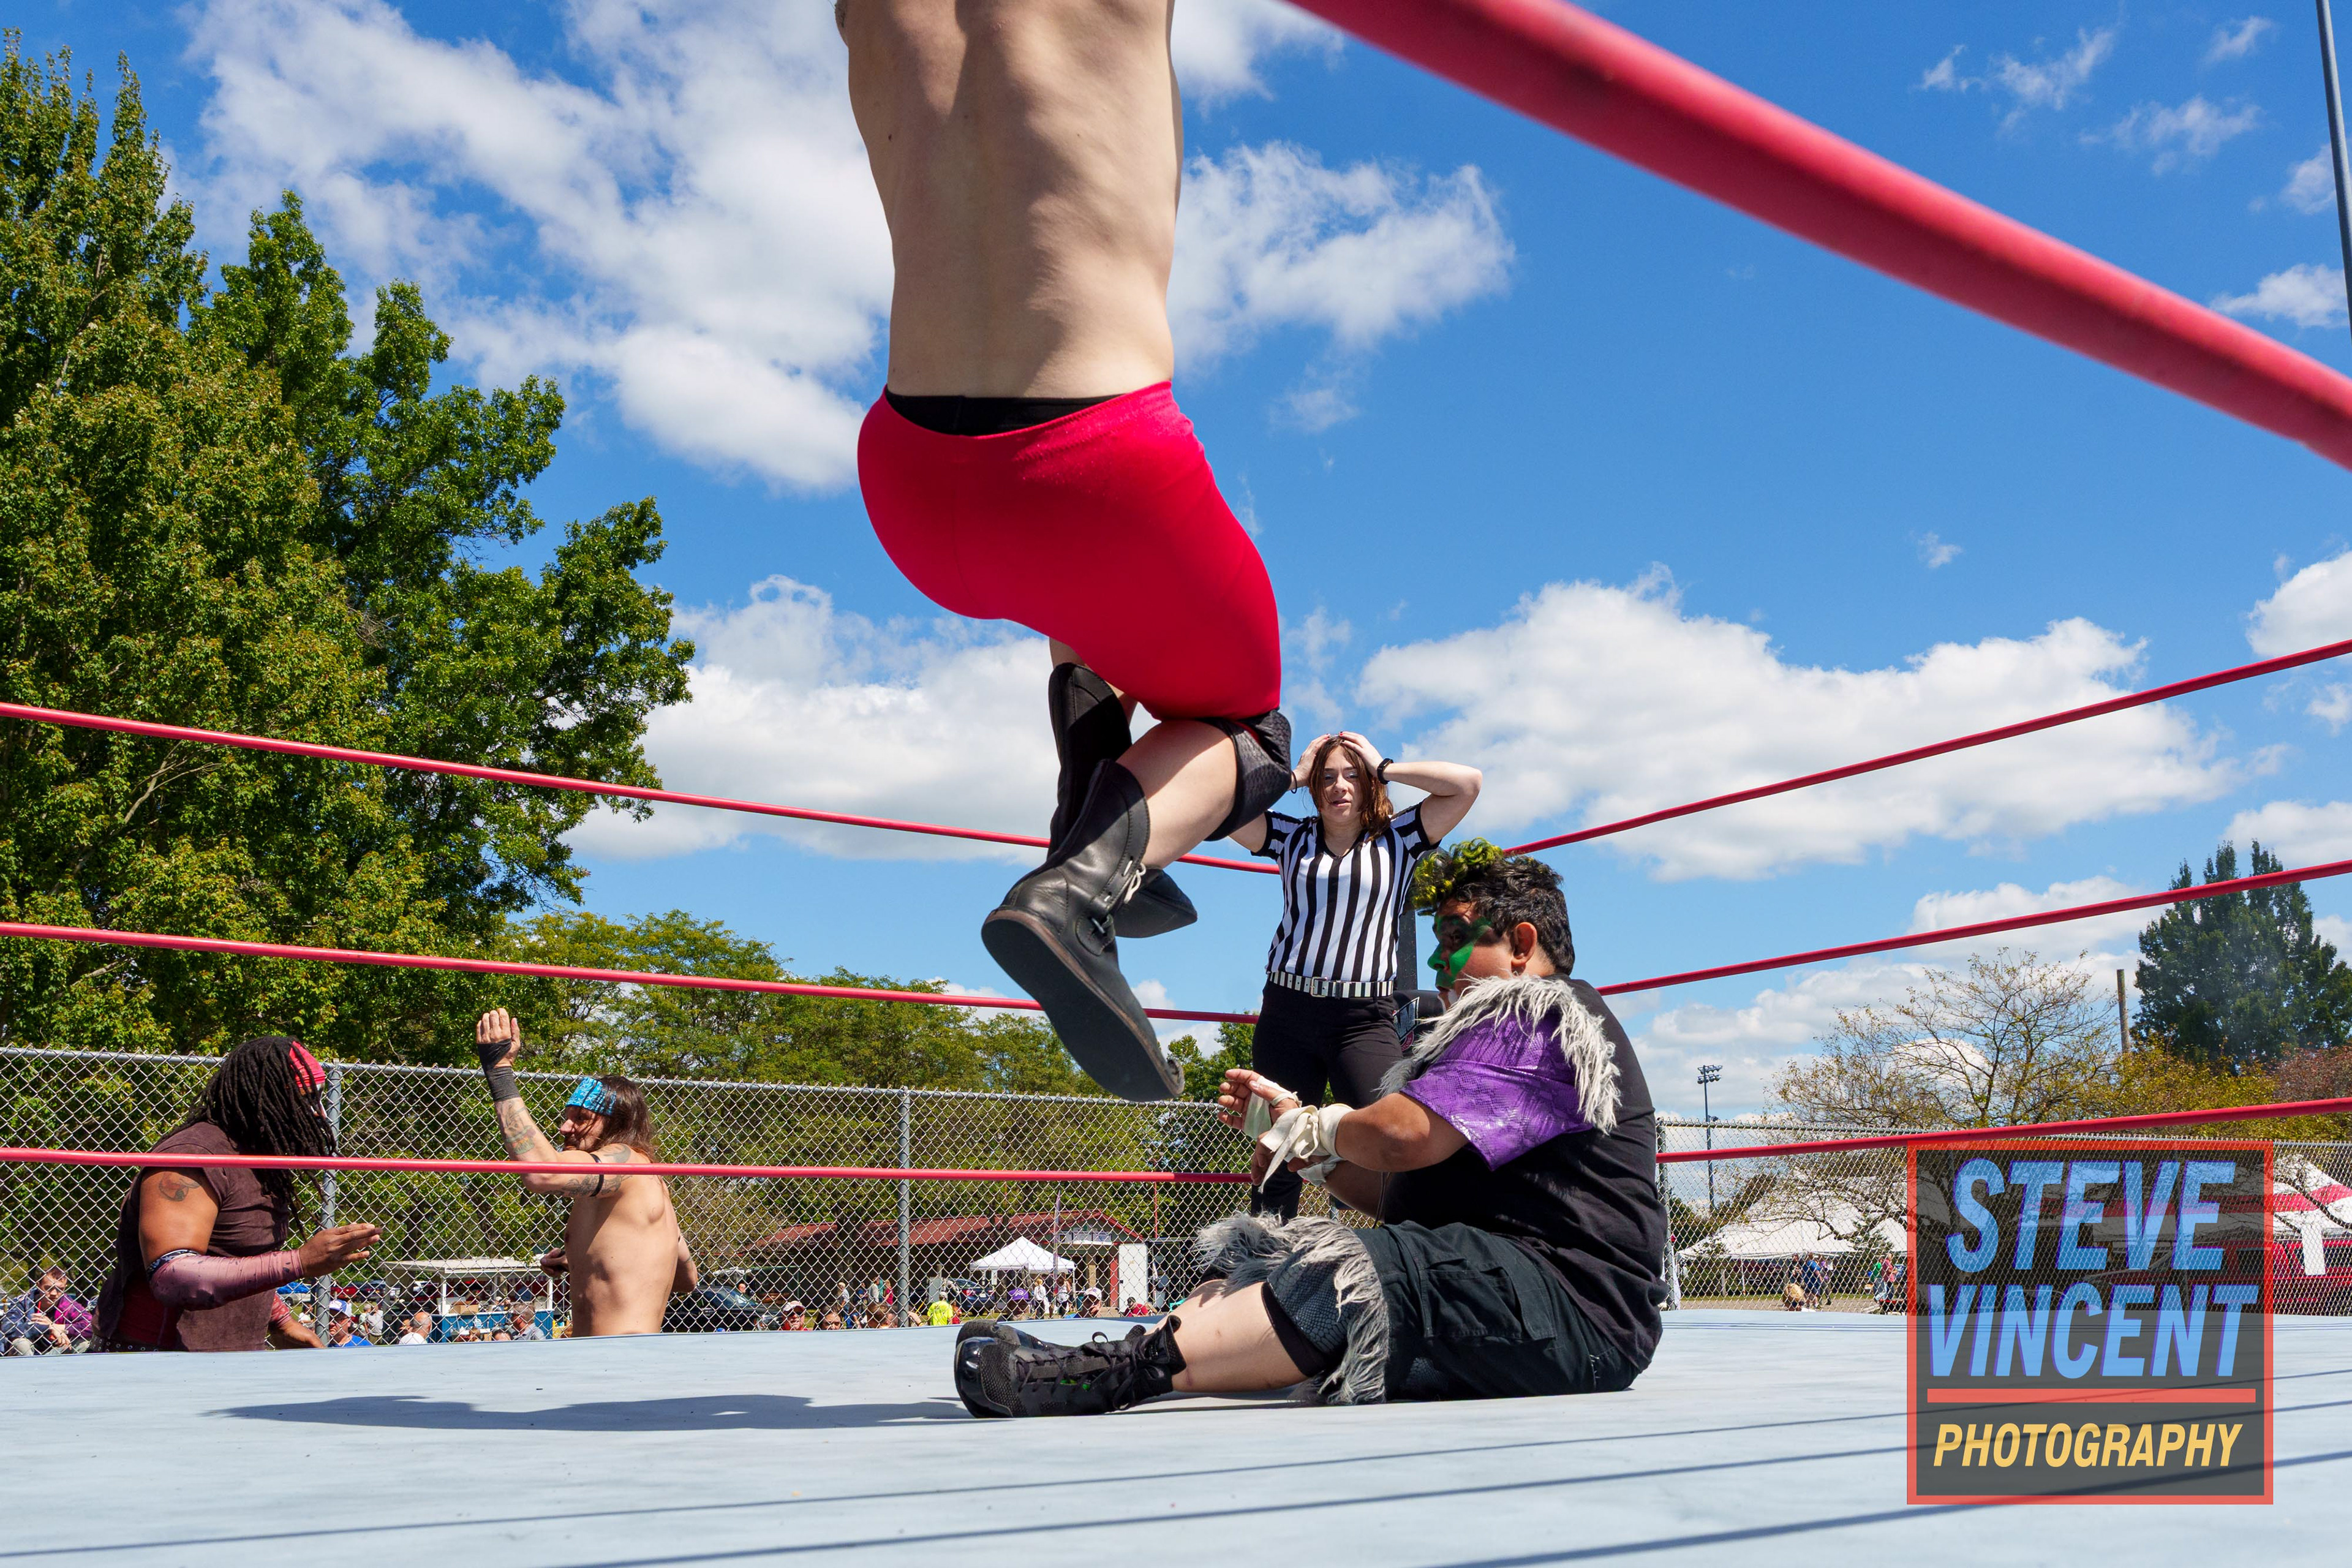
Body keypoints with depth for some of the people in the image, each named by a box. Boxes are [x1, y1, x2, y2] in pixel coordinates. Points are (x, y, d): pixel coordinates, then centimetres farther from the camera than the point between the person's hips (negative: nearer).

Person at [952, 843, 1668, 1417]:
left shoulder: (1544, 1018, -6)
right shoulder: (1512, 1028, 28)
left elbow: (1406, 1135, -21)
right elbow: (1394, 1194, 20)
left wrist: (1315, 1130, 0)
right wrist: (1295, 1120, 10)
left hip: (1568, 1307, -10)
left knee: (1348, 1281, -32)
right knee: (1265, 1256, -4)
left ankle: (1130, 1368, -44)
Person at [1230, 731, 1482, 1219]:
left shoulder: (1398, 839, 7)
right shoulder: (1293, 837, 12)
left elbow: (1467, 783, -3)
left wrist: (1385, 768, 3)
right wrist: (1293, 774, 8)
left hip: (1365, 1016, -2)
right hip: (1287, 1012, 2)